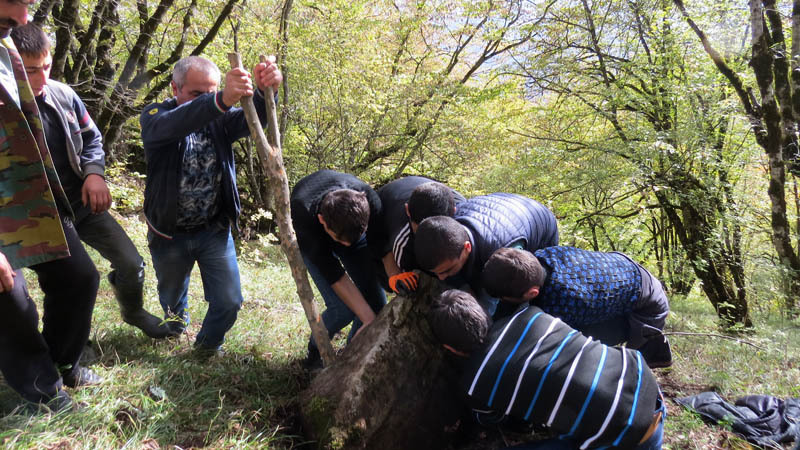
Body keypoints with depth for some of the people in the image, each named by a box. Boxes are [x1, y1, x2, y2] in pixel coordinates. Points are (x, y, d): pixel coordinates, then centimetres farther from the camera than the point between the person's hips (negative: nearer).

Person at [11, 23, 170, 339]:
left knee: (131, 264, 6)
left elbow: (91, 139, 8)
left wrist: (94, 173, -10)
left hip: (85, 204, 4)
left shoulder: (63, 94, -5)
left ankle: (133, 312, 36)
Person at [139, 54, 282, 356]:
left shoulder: (220, 118, -4)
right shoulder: (154, 117, -14)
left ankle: (208, 346, 34)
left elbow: (254, 119, -24)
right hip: (170, 234, -1)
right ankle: (177, 329, 58)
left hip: (215, 231, 2)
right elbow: (173, 125, -39)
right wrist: (221, 101, -58)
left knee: (229, 302, 2)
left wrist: (264, 92, -49)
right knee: (172, 297, 23)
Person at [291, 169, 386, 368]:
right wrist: (369, 320, -37)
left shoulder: (369, 200, -38)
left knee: (376, 303, -9)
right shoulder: (302, 215, -42)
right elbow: (334, 275, -36)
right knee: (342, 308, -19)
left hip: (354, 225, 3)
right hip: (312, 238, -2)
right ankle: (316, 349, 11)